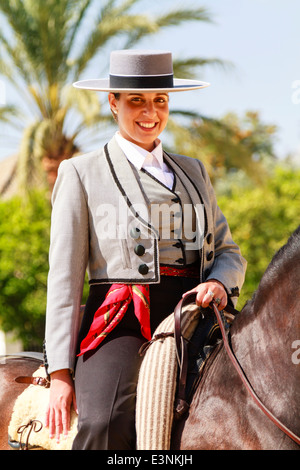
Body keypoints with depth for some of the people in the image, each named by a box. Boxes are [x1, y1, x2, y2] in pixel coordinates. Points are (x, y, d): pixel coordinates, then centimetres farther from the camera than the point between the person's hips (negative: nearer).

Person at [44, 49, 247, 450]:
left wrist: (219, 283, -4)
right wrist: (60, 373, -5)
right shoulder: (82, 173, 10)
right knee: (107, 425, -32)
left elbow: (229, 252, 23)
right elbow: (64, 277, 4)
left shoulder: (193, 172, 23)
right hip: (121, 326, -4)